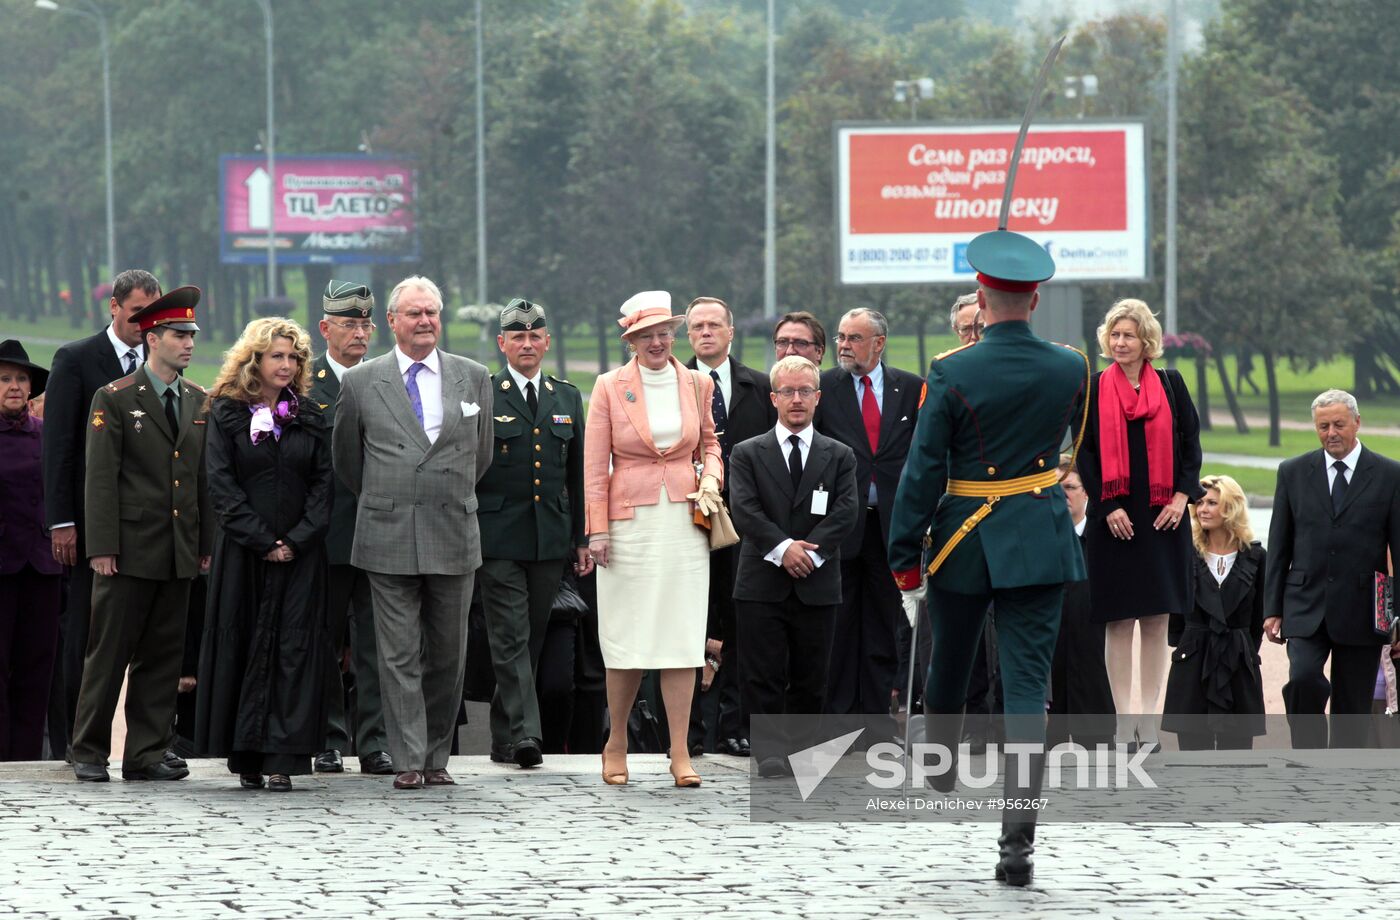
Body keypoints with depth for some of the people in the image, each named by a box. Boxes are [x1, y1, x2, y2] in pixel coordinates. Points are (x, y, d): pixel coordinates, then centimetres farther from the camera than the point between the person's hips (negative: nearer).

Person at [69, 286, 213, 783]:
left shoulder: (199, 401, 12)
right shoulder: (115, 400, -4)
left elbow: (205, 477, 14)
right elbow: (100, 478, -8)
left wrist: (207, 545, 9)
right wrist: (101, 548, -13)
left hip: (180, 552, 5)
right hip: (129, 550, -5)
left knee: (163, 655, 7)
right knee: (110, 652, 0)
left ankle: (146, 753, 12)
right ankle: (89, 751, 7)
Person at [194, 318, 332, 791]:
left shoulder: (309, 417, 10)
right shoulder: (227, 414, 2)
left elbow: (323, 482, 5)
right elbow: (221, 484, -5)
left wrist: (299, 539, -9)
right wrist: (264, 541, -11)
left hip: (300, 553, 1)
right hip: (243, 552, -1)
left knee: (293, 650, -5)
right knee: (243, 646, 0)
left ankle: (282, 758, -8)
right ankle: (246, 757, 4)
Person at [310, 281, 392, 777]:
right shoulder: (303, 384, 2)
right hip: (327, 532, -1)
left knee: (376, 642, 1)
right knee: (324, 642, 5)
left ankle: (374, 743, 4)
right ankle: (329, 741, 12)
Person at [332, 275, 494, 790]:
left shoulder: (474, 379, 8)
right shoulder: (361, 382, 3)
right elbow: (346, 458, 14)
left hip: (454, 535, 2)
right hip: (389, 537, -2)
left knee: (448, 653, 6)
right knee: (399, 654, -3)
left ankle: (436, 757, 15)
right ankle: (408, 761, -2)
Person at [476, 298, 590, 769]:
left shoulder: (568, 399, 14)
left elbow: (578, 474, 15)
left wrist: (582, 538, 11)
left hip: (549, 538, 5)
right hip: (497, 537, -5)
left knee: (532, 639, 9)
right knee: (510, 638, -11)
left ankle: (504, 736, 17)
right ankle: (524, 733, -17)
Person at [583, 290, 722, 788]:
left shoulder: (697, 384, 8)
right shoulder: (610, 388, 0)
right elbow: (595, 464, 0)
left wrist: (711, 478, 0)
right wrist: (597, 529, -6)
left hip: (684, 523, 2)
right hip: (631, 521, -2)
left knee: (682, 636, -2)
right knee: (627, 639, 0)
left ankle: (679, 752, 0)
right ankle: (616, 743, 17)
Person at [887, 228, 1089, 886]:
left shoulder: (951, 374, -13)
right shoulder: (1070, 369, -3)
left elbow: (922, 473, -10)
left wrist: (905, 560, -2)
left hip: (964, 539, -1)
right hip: (1042, 544, 1)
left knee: (949, 665, 23)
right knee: (1028, 684, -3)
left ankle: (940, 764, 49)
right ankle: (1018, 837, -14)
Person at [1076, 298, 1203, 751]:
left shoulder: (1170, 386, 6)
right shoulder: (1094, 390, 2)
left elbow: (1191, 444, 7)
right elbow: (1085, 454, 0)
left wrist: (1182, 497, -5)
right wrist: (1108, 509, -10)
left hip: (1163, 519, 1)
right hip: (1115, 521, -1)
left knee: (1156, 621, 2)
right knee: (1119, 623, -1)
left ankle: (1149, 719, 7)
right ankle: (1124, 723, 1)